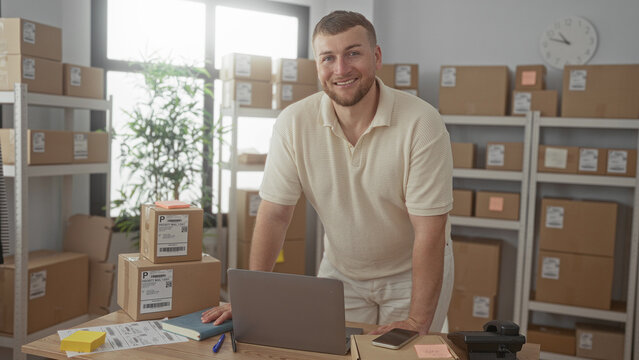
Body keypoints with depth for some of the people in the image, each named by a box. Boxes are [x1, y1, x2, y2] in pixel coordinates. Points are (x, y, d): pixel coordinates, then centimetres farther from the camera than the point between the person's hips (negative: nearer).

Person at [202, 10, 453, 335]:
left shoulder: (421, 123, -24)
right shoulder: (293, 122, -15)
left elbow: (430, 229, -23)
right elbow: (274, 213, -11)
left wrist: (418, 322, -25)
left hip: (412, 272, -2)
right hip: (340, 272, 2)